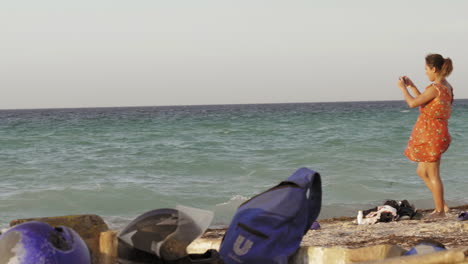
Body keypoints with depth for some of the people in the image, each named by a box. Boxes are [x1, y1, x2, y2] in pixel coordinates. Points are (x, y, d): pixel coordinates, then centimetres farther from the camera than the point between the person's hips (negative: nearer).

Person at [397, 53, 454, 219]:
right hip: (435, 135, 10)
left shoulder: (435, 88, -20)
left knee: (433, 174, 0)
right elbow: (423, 101, 20)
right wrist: (411, 86, 20)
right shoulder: (446, 87, 10)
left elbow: (412, 103, -16)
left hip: (431, 135, -10)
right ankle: (442, 205, 21)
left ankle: (440, 211, 8)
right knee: (422, 171, 18)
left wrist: (403, 88, -1)